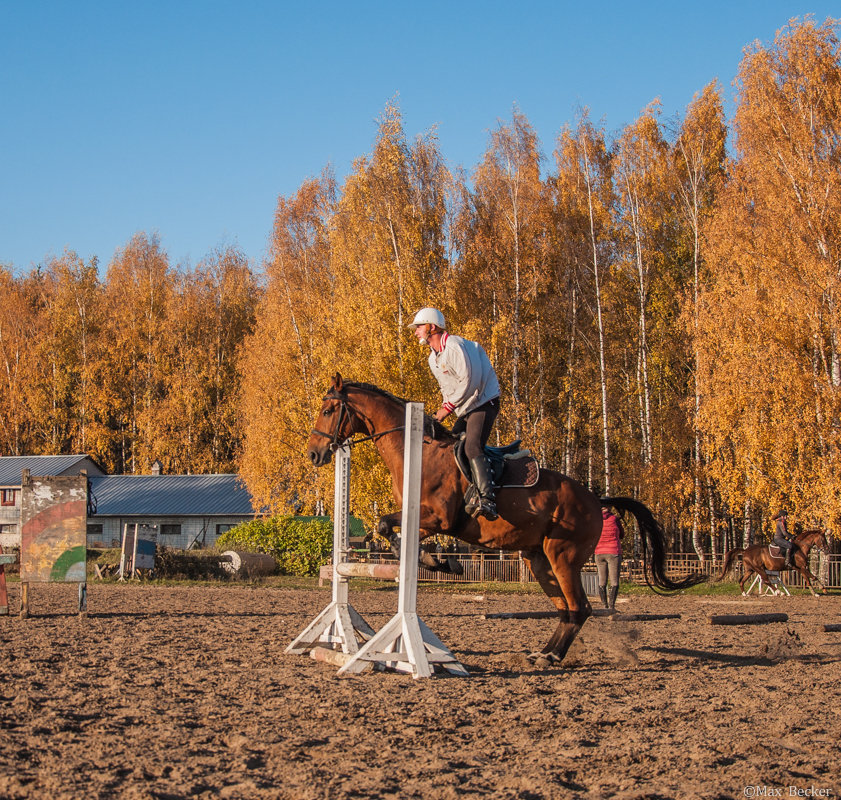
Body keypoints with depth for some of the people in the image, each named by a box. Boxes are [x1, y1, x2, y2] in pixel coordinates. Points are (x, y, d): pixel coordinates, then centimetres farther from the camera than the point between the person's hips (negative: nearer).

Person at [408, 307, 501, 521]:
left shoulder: (455, 347, -17)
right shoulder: (433, 358, 15)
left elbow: (469, 383, -23)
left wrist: (449, 407, -18)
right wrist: (445, 407, 5)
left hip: (484, 403, -11)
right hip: (465, 410, 11)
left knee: (472, 447, -27)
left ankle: (487, 500, -38)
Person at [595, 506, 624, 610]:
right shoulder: (615, 519, -5)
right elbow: (622, 535, 9)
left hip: (599, 554, 3)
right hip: (613, 553, -3)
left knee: (602, 581, 9)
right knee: (614, 581, -2)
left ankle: (605, 606, 4)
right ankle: (612, 605, -13)